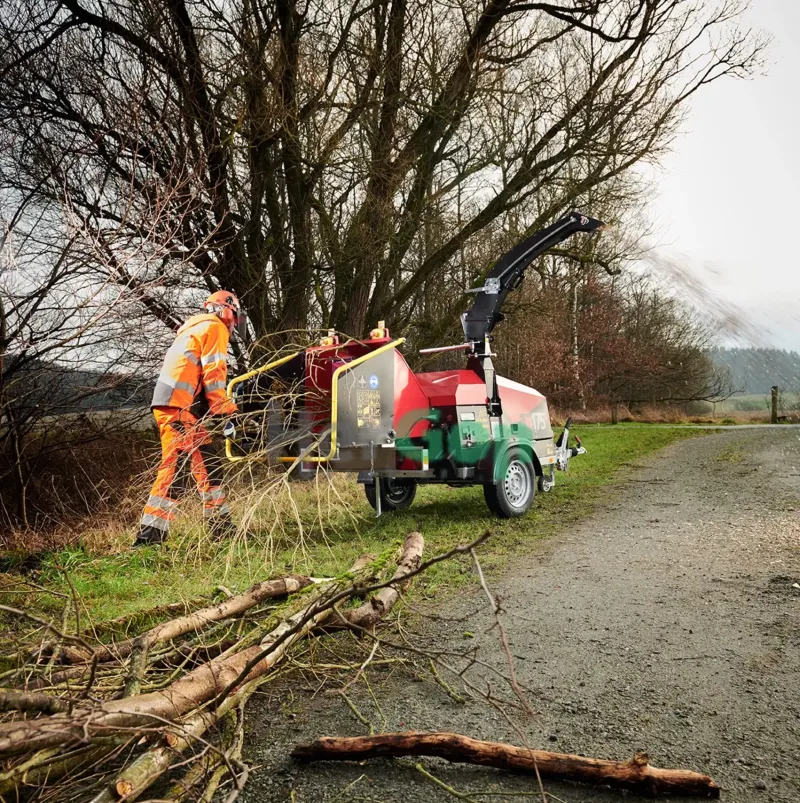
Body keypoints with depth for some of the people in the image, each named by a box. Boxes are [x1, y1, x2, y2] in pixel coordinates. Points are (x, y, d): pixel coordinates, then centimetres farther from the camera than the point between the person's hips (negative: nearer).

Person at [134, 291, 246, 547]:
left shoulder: (195, 329, 28)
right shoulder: (215, 327, 0)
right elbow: (213, 372, -11)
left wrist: (219, 409, 17)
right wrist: (226, 408, -4)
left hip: (181, 407, 10)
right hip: (177, 406, -10)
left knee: (207, 464, 12)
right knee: (174, 466, -13)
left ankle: (221, 525, 18)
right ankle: (150, 534, -15)